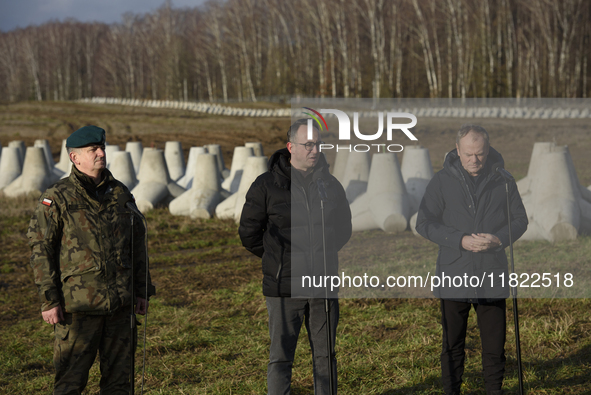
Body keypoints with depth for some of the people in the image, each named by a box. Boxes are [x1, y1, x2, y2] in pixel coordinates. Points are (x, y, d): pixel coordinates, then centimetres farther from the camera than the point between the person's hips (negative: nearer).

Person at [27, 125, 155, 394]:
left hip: (120, 303, 5)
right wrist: (49, 300, -11)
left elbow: (138, 243, 17)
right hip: (78, 304, -5)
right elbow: (40, 249, -6)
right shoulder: (57, 198, -5)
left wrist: (143, 290, 14)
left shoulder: (121, 194, 11)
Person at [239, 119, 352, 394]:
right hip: (284, 287, -3)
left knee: (325, 354, 11)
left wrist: (321, 255, 12)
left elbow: (343, 229, 21)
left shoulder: (330, 185, 6)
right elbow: (249, 233, 3)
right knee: (280, 357, 0)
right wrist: (278, 260, 6)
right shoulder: (266, 185, -5)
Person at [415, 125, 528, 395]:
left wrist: (499, 239, -12)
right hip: (454, 276, -1)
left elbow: (520, 220, 9)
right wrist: (461, 241, -15)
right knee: (453, 344, 10)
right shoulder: (442, 180, -2)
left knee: (495, 344, 6)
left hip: (493, 275, 1)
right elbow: (424, 223, -2)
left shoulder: (502, 180, 3)